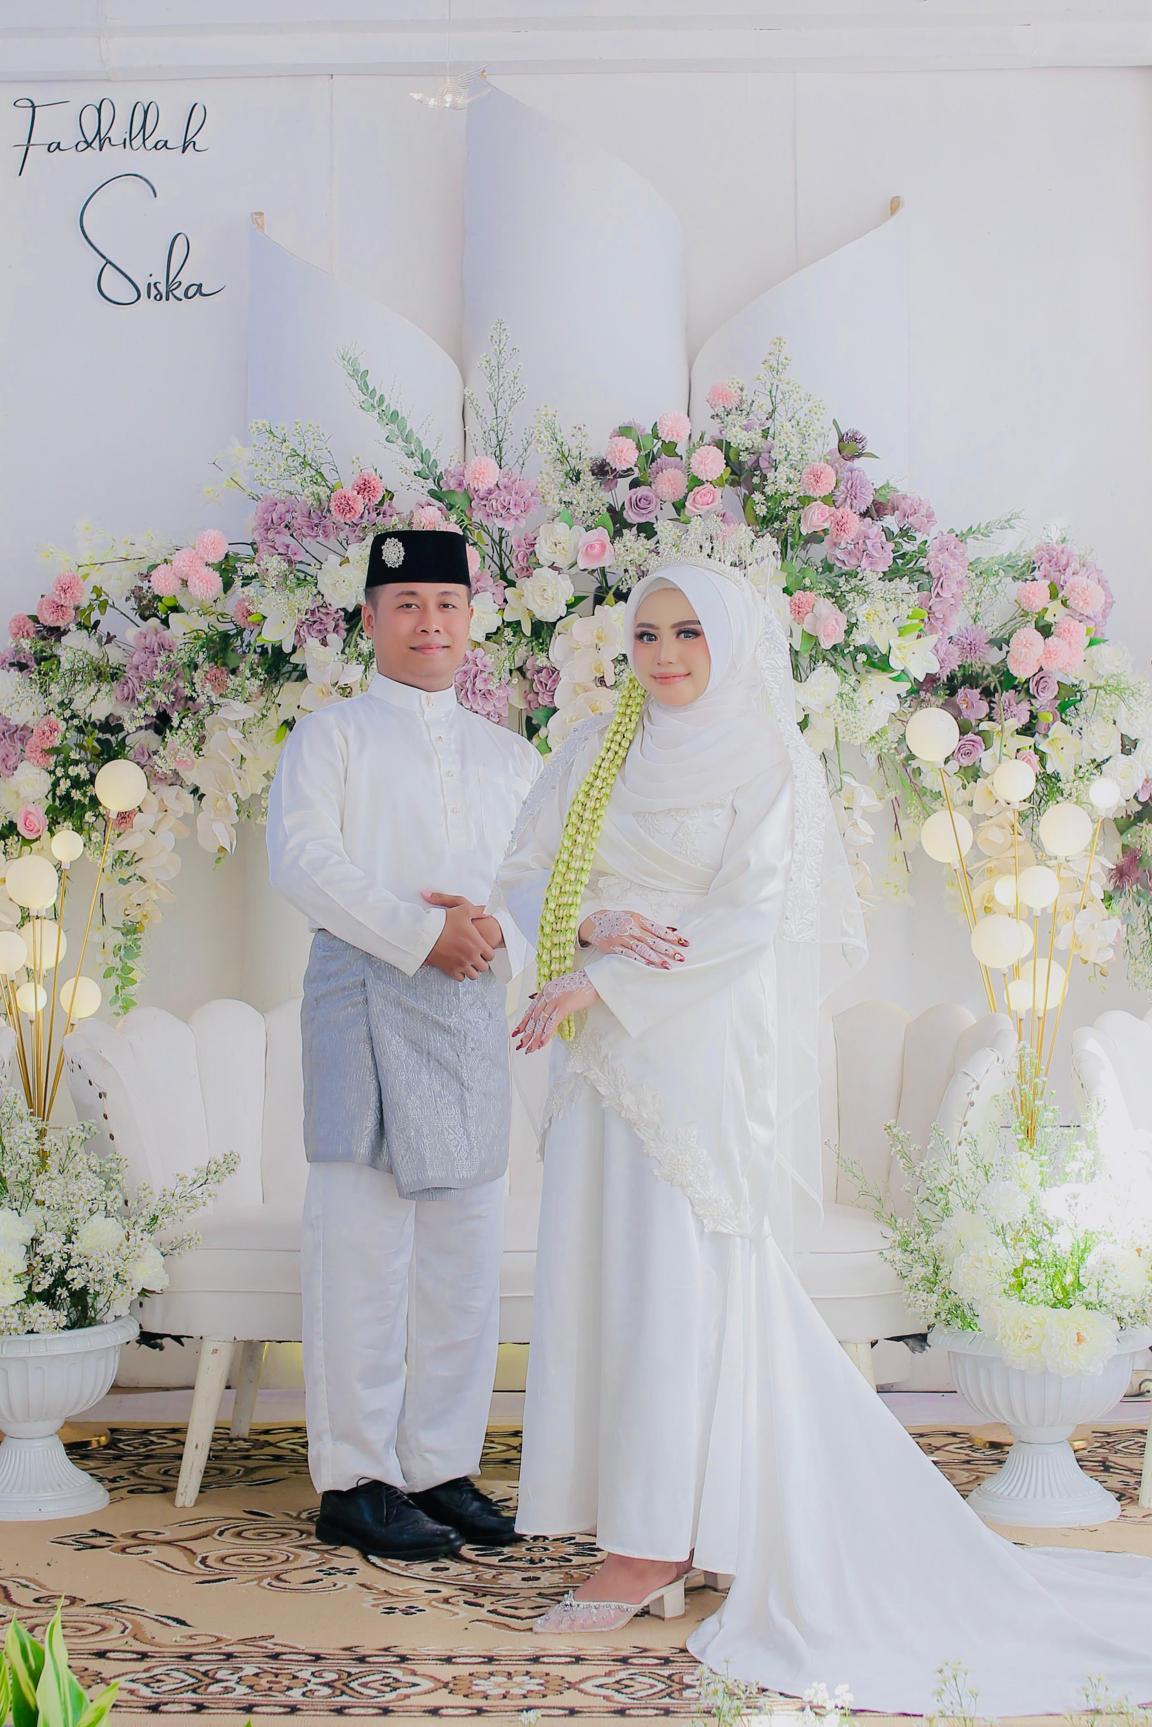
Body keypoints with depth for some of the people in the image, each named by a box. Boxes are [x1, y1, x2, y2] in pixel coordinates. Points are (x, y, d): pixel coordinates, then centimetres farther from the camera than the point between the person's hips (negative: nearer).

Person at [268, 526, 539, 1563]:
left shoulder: (512, 757, 20)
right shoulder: (331, 737, 7)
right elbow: (301, 857, -7)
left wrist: (493, 930, -8)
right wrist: (419, 933, -16)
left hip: (476, 1006, 5)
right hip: (368, 999, -5)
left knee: (467, 1253, 5)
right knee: (364, 1245, -7)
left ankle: (442, 1468, 13)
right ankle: (356, 1483, -1)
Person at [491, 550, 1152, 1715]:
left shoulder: (770, 765, -2)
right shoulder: (596, 758, 14)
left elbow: (746, 915, -12)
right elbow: (522, 881, 11)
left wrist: (599, 978, -15)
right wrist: (589, 926, -11)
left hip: (707, 1051, -6)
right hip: (606, 1054, 6)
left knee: (677, 1282, -6)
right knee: (602, 1277, 3)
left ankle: (653, 1548, -2)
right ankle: (666, 1538, 12)